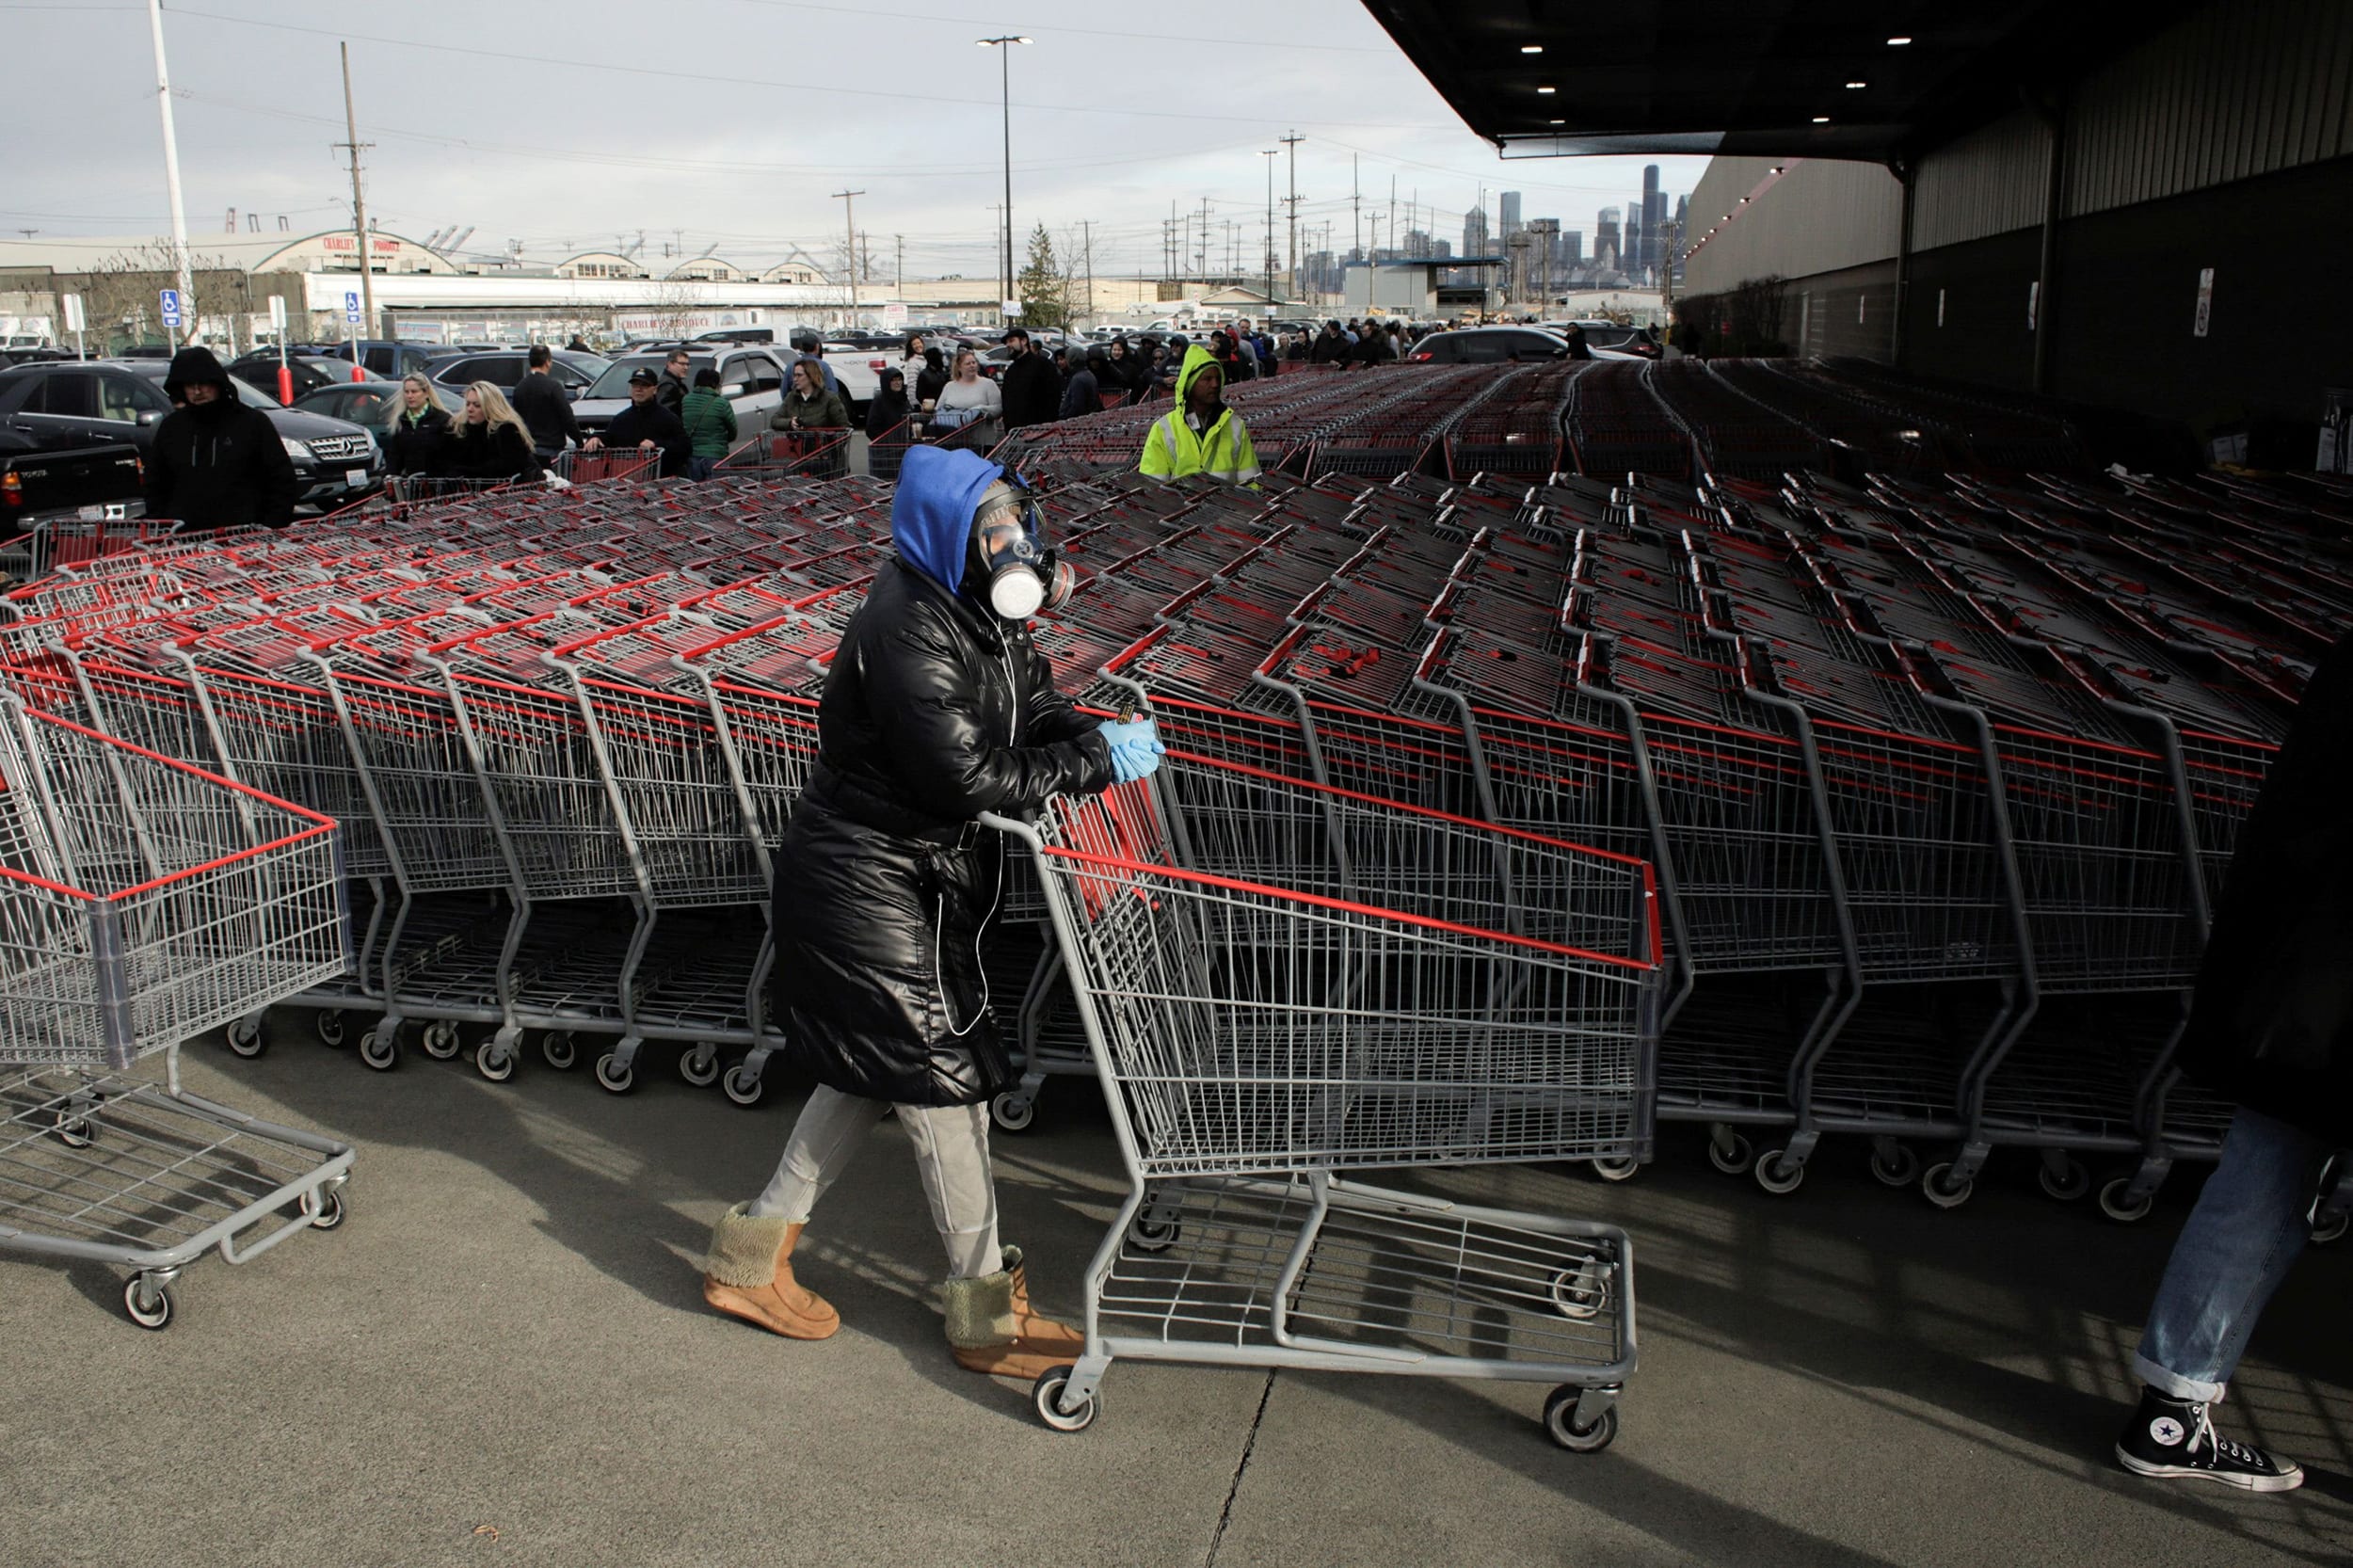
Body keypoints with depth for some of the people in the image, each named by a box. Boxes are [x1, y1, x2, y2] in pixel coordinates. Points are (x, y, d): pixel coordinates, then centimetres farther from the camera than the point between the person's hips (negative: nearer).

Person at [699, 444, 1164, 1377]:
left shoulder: (979, 615, 4)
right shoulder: (908, 634, -26)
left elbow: (1037, 711, 9)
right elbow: (970, 780, -29)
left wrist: (1099, 735, -10)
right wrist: (1095, 763, -24)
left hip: (919, 883, 10)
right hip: (867, 887, -10)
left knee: (875, 1072, 18)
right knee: (943, 1080, -1)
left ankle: (753, 1253, 32)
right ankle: (986, 1312, 14)